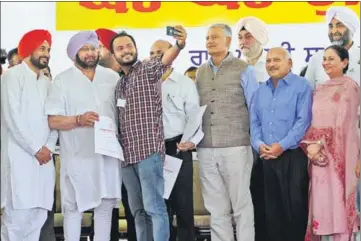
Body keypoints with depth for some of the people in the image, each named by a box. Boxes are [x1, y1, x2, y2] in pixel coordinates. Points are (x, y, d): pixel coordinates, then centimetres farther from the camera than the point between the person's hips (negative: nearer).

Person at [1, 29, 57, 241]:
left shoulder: (47, 82, 20)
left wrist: (49, 147, -2)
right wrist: (36, 149, -10)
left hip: (44, 157, 6)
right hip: (20, 156, -6)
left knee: (38, 216, 2)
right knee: (17, 216, -11)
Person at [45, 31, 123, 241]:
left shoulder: (112, 77, 9)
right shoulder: (63, 80, -1)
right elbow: (53, 121, -7)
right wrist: (79, 120, -22)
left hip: (108, 153, 3)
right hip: (78, 155, -3)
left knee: (105, 205, 10)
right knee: (73, 207, 3)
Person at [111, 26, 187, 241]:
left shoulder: (147, 70, -2)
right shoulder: (119, 83, 19)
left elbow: (165, 60, -25)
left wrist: (179, 45, -46)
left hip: (149, 150, -7)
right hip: (128, 154, 7)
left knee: (154, 207, -7)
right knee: (138, 210, 11)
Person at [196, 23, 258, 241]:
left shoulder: (243, 70, 0)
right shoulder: (200, 72, 13)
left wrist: (257, 141, -3)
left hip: (236, 147, -4)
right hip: (206, 150, 4)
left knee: (241, 205, 2)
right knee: (216, 208, 9)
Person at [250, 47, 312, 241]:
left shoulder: (301, 86, -4)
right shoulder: (261, 90, 15)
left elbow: (303, 121, -12)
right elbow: (254, 121, 13)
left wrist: (282, 146, -17)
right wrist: (259, 144, -5)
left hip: (293, 156, -6)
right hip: (267, 158, 6)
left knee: (295, 205, -4)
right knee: (272, 206, 10)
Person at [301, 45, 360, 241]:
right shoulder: (319, 90, 15)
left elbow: (342, 123, -13)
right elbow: (311, 120, 11)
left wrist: (320, 144, -15)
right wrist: (309, 144, -5)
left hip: (338, 153, -6)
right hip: (318, 152, 6)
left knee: (337, 199, -4)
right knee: (320, 200, 7)